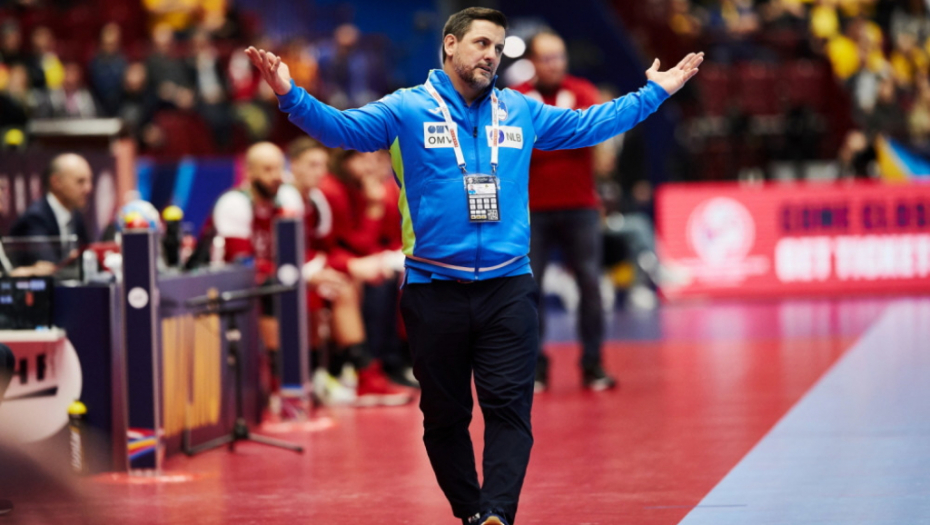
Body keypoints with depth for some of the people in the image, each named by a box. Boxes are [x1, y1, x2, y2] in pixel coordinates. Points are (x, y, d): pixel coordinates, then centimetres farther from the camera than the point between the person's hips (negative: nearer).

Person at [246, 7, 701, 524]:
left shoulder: (522, 112, 13)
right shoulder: (406, 111, 2)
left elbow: (590, 124, 25)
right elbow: (341, 127, -8)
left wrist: (654, 92, 27)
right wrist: (291, 95, -23)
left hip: (509, 289, 2)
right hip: (435, 290, -2)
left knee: (509, 407, -11)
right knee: (445, 415, 5)